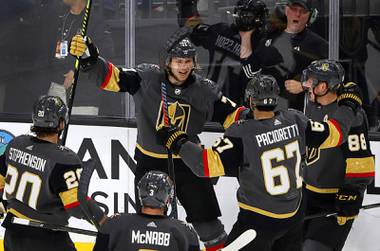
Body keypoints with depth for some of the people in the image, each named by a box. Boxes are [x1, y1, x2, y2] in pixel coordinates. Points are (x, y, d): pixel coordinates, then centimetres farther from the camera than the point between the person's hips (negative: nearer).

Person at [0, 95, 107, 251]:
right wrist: (106, 223, -13)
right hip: (46, 238, -7)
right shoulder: (64, 159, -22)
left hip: (13, 232, 7)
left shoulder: (16, 144, -2)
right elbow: (78, 204, -24)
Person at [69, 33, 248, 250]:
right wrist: (91, 60, -36)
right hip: (150, 161, -1)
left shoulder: (205, 91, -10)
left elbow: (230, 115, -2)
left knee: (206, 220, 4)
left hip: (188, 161, 1)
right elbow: (111, 77, -20)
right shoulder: (146, 78, -15)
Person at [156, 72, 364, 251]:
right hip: (294, 215, 6)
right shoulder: (294, 121, -8)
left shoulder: (241, 133, -23)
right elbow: (333, 135, 3)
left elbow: (208, 165, -27)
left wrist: (177, 143, -15)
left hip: (259, 220, -6)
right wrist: (348, 105, 21)